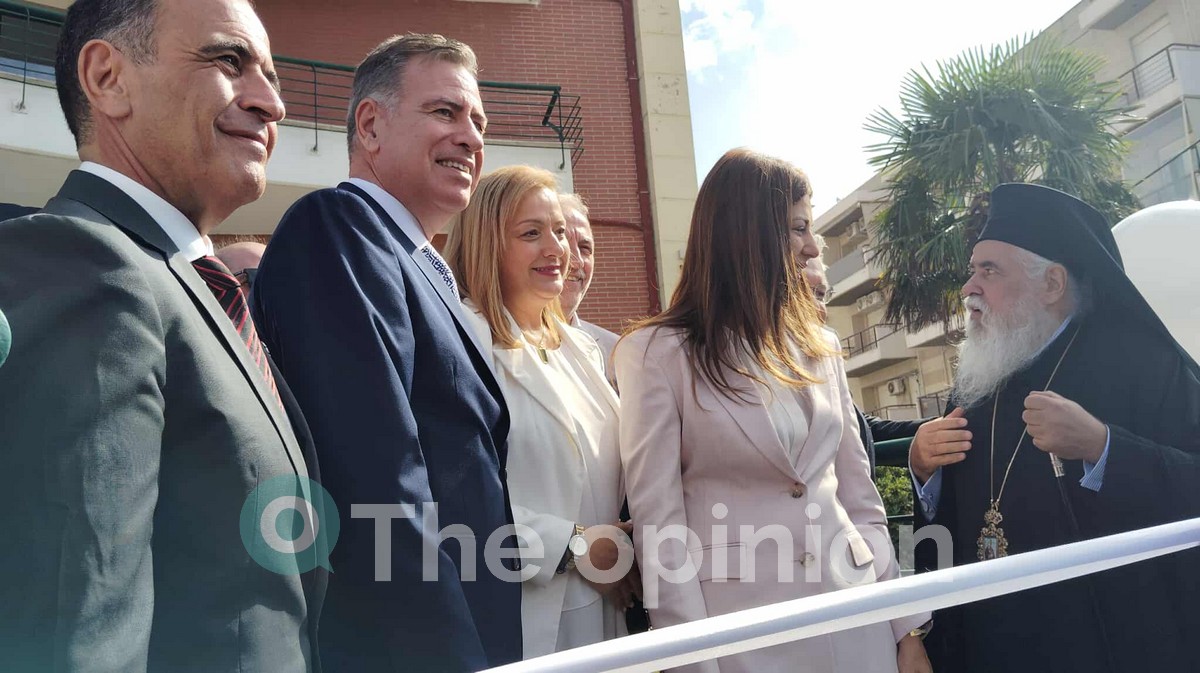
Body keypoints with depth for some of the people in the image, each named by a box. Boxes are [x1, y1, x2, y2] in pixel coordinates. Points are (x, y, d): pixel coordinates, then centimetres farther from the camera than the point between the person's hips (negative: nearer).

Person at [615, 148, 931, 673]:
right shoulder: (656, 353, -9)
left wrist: (908, 627, 7)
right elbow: (659, 526, -11)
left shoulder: (817, 345, 7)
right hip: (743, 628, -5)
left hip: (857, 613, 5)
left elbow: (860, 498, 9)